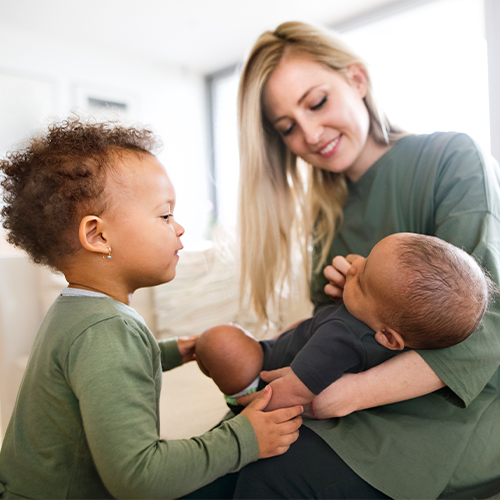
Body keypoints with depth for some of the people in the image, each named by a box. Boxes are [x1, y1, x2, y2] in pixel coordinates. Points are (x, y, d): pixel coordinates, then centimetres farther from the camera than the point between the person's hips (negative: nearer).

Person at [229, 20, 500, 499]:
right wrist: (340, 299, -14)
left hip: (456, 413, -4)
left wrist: (350, 393, -25)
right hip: (374, 416, 5)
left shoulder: (451, 158, -10)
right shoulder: (326, 211, 7)